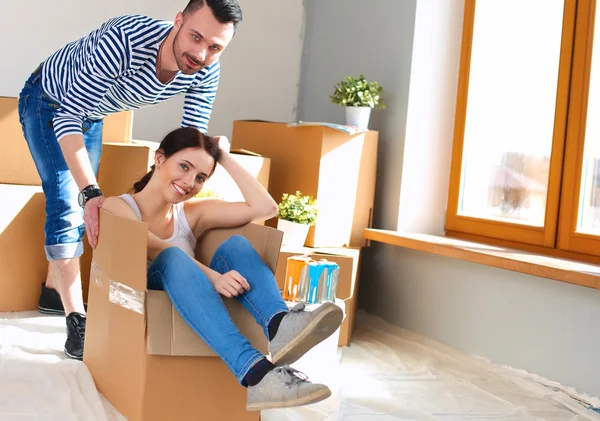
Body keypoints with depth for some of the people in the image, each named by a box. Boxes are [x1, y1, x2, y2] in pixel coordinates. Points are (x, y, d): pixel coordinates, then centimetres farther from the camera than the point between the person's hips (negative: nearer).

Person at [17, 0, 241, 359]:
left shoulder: (206, 71, -25)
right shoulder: (125, 40, -44)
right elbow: (67, 117, -41)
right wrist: (90, 191, -50)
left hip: (92, 114, 6)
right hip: (49, 102, -6)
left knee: (79, 204, 16)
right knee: (67, 202, -17)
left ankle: (53, 292, 35)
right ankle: (76, 320, -16)